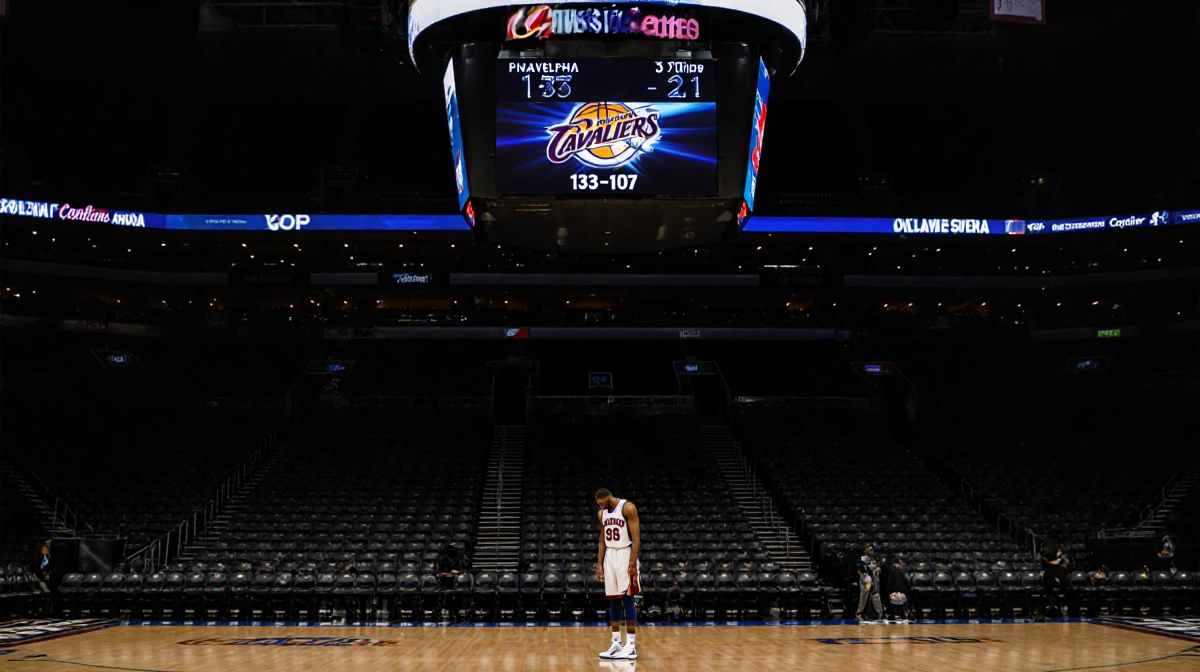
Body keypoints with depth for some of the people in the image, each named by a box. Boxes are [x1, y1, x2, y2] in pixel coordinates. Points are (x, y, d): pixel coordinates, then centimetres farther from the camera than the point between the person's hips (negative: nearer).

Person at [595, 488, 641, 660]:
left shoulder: (628, 508, -11)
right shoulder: (601, 514, 11)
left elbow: (636, 538, -14)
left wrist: (633, 562, -20)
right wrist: (599, 564, 10)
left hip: (625, 554, -7)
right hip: (610, 556, 7)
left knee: (627, 598, -9)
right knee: (613, 599, 7)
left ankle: (631, 645, -9)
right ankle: (616, 642, 12)